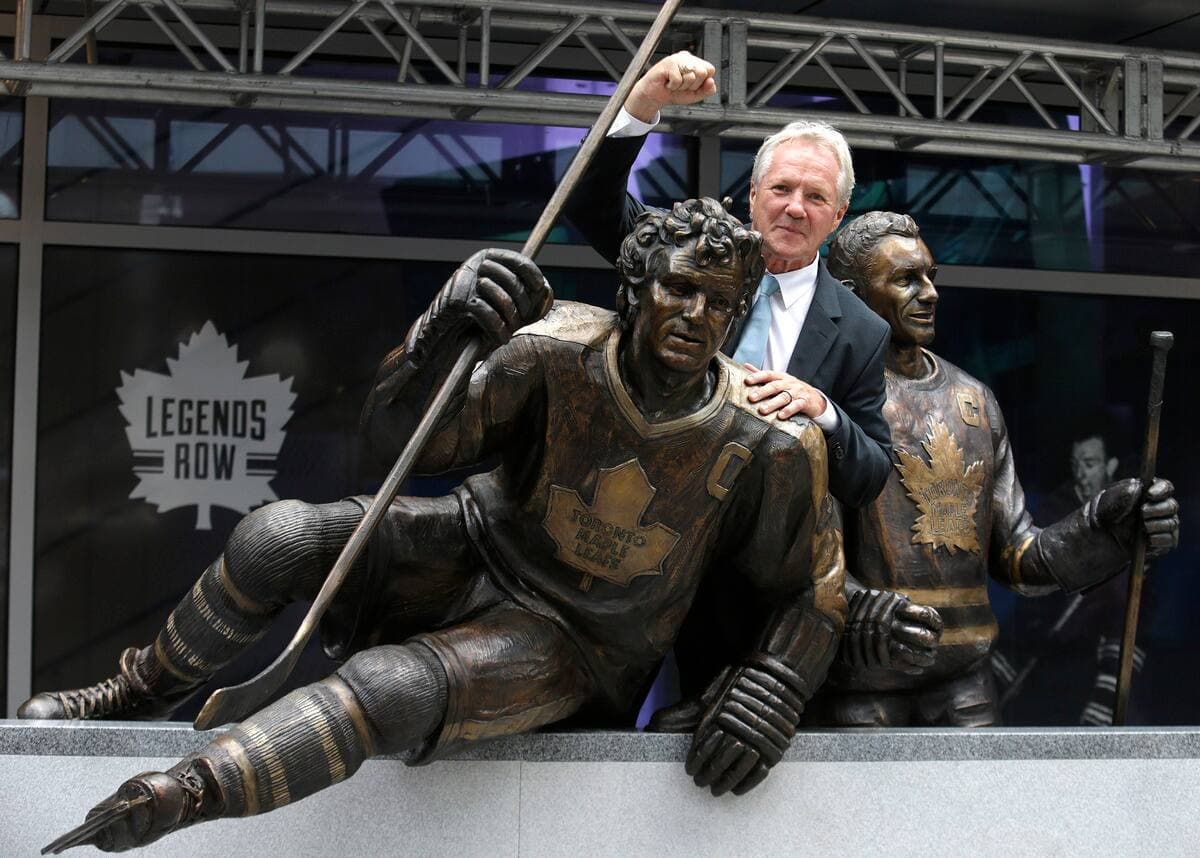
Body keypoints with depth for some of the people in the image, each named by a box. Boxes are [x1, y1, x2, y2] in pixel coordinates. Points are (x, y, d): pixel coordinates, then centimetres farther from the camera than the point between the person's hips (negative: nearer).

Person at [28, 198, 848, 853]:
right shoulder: (561, 351, -17)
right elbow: (406, 434, -17)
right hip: (482, 547, 3)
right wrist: (444, 330, -36)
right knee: (277, 538, -16)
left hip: (571, 642, -3)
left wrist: (771, 694, -22)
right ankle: (138, 692, 9)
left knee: (390, 688, -31)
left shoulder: (767, 444, -18)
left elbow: (818, 589, -5)